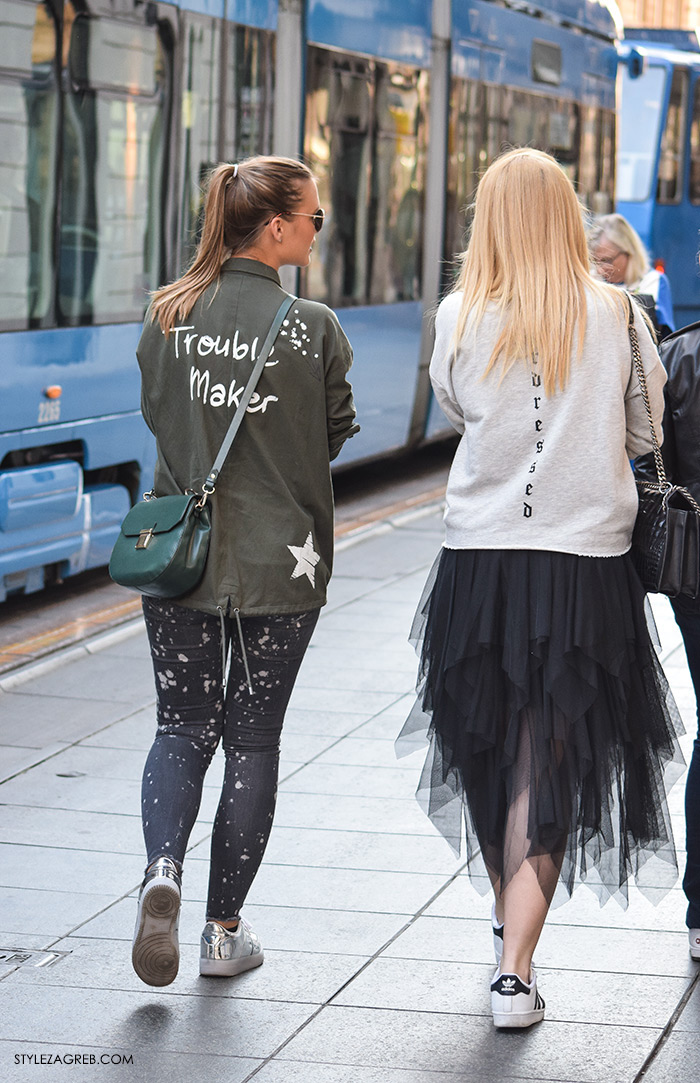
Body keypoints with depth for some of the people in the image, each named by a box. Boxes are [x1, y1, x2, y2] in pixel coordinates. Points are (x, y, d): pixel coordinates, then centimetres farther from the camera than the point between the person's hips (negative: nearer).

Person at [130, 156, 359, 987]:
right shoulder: (313, 328, -10)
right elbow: (335, 438, 0)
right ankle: (224, 932, 14)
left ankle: (162, 872, -13)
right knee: (253, 738, 9)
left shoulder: (170, 316, -1)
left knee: (182, 726, 13)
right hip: (280, 561, -2)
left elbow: (156, 417, 10)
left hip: (179, 550, 2)